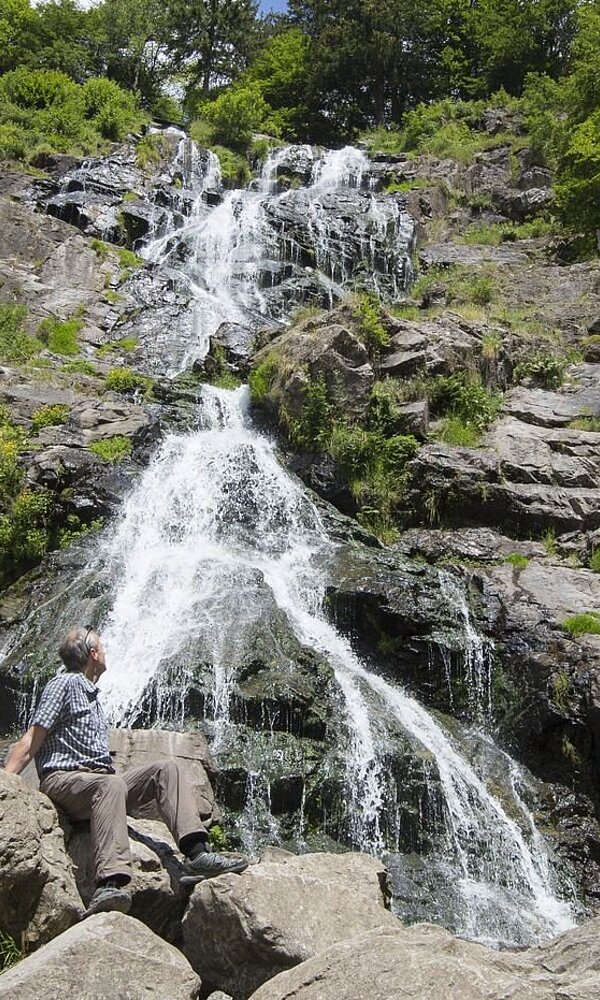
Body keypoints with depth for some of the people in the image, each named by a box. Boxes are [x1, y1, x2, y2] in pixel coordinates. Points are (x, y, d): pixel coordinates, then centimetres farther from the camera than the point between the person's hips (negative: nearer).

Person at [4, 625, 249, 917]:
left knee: (165, 769, -9)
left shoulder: (92, 694, 28)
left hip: (100, 780, 8)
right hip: (63, 780, -8)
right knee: (111, 784, -38)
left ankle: (197, 852, -26)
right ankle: (109, 885, -56)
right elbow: (32, 741, -8)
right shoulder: (65, 683, 1)